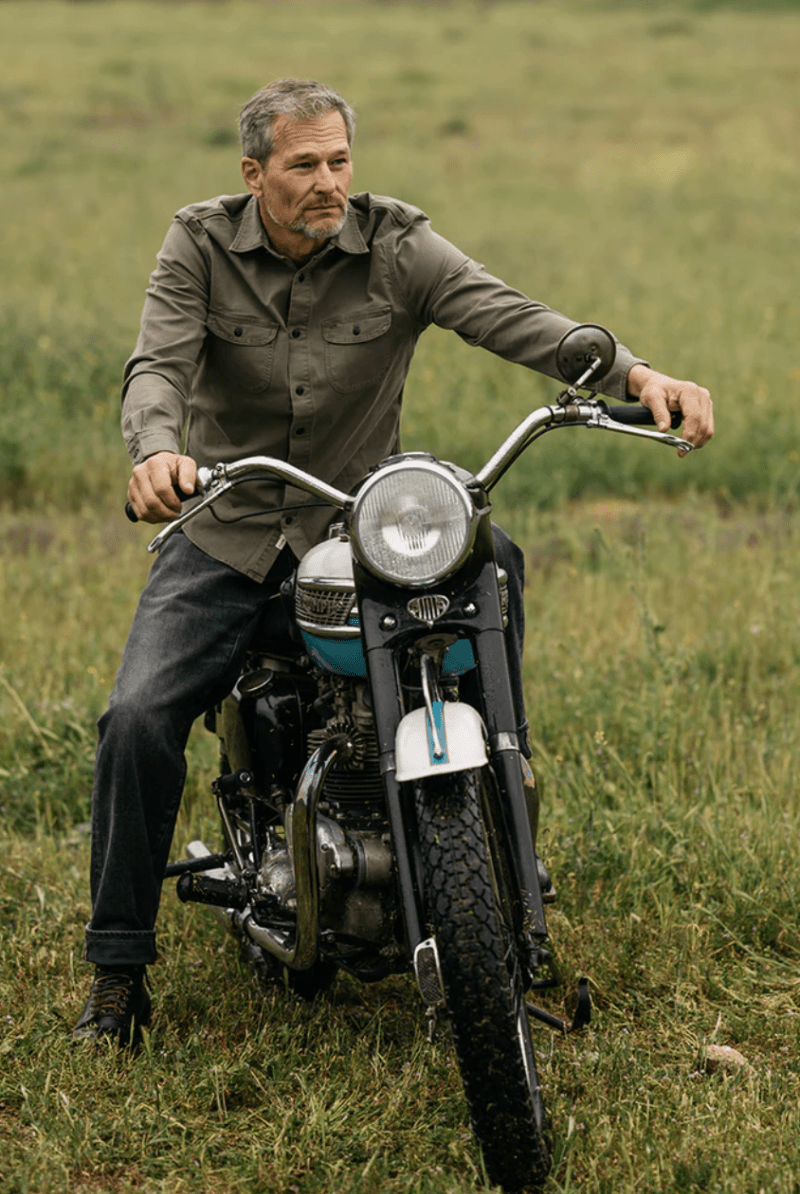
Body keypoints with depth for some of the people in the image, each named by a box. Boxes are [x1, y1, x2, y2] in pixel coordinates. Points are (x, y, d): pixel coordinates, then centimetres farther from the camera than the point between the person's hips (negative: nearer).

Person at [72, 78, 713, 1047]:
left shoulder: (396, 247, -7)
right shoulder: (200, 247, -5)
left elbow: (508, 318, -20)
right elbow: (159, 364, -19)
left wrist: (636, 375, -37)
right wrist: (156, 451, -44)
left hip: (362, 521, 0)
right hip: (227, 536, 0)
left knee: (493, 558, -29)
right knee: (139, 719, -19)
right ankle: (118, 968, -4)